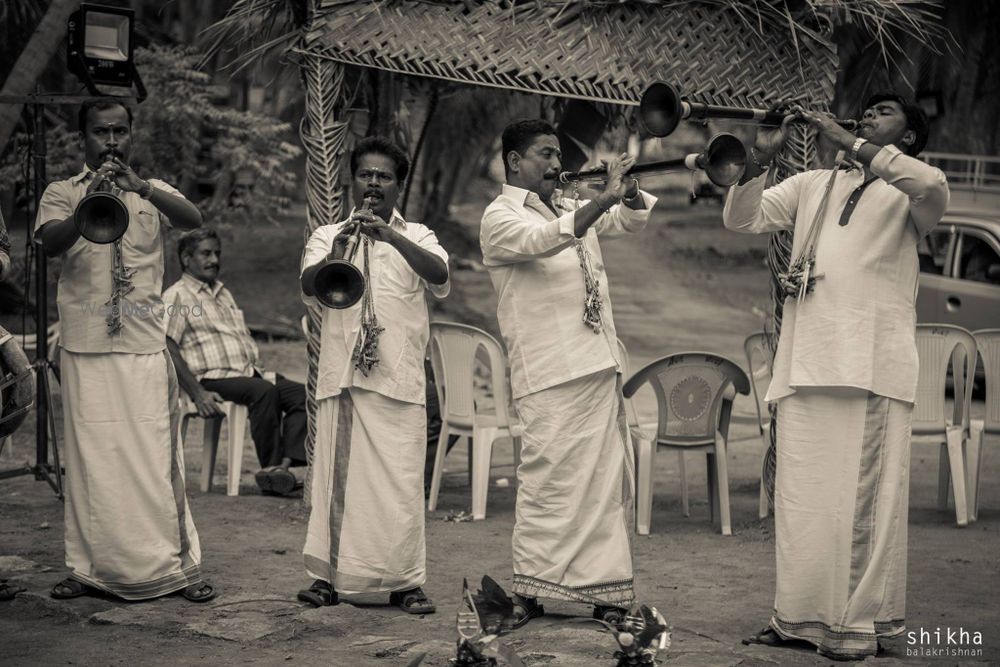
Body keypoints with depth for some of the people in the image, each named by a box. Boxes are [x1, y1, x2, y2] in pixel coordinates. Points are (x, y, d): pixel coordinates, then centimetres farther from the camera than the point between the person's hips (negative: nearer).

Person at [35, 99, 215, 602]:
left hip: (146, 343, 0)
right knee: (91, 458, 0)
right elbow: (50, 243, -10)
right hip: (85, 347, 0)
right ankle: (90, 567, 8)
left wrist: (141, 187, -25)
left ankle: (176, 566, 2)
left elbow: (193, 221, -9)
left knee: (156, 456, -3)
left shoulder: (154, 193, 13)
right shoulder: (61, 194, 10)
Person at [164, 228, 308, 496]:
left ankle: (284, 464, -32)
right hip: (212, 379, -8)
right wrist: (198, 393, -19)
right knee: (264, 391, -34)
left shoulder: (224, 294, 28)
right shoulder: (177, 297, 2)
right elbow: (168, 348, -10)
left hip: (247, 374, 8)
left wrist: (258, 372, 12)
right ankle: (269, 467, -28)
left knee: (302, 393, -16)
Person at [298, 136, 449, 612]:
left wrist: (391, 235, -20)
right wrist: (337, 252, -22)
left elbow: (439, 276, -8)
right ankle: (330, 577, 8)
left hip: (398, 377, -1)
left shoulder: (417, 237, 13)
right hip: (341, 374, 1)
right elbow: (309, 288, -3)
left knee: (401, 479, -5)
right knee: (337, 473, 0)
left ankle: (405, 582, 1)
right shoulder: (327, 236, 15)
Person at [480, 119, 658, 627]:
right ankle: (527, 593, -1)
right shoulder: (500, 218, -2)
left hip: (600, 367, 7)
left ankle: (606, 594, 11)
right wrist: (605, 197, -26)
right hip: (550, 375, -7)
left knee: (609, 481, 6)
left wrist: (628, 190, -3)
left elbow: (633, 219, 19)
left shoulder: (572, 209, 21)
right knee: (551, 480, -9)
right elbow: (545, 239, -21)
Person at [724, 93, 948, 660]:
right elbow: (743, 219, 17)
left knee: (864, 496, -7)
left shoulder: (908, 193, 11)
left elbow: (934, 186, -13)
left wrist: (848, 143, -13)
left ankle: (860, 621, -4)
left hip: (872, 363, -4)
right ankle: (800, 614, 8)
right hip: (805, 361, 4)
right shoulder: (813, 186, 24)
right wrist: (761, 158, 1)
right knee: (801, 495, 3)